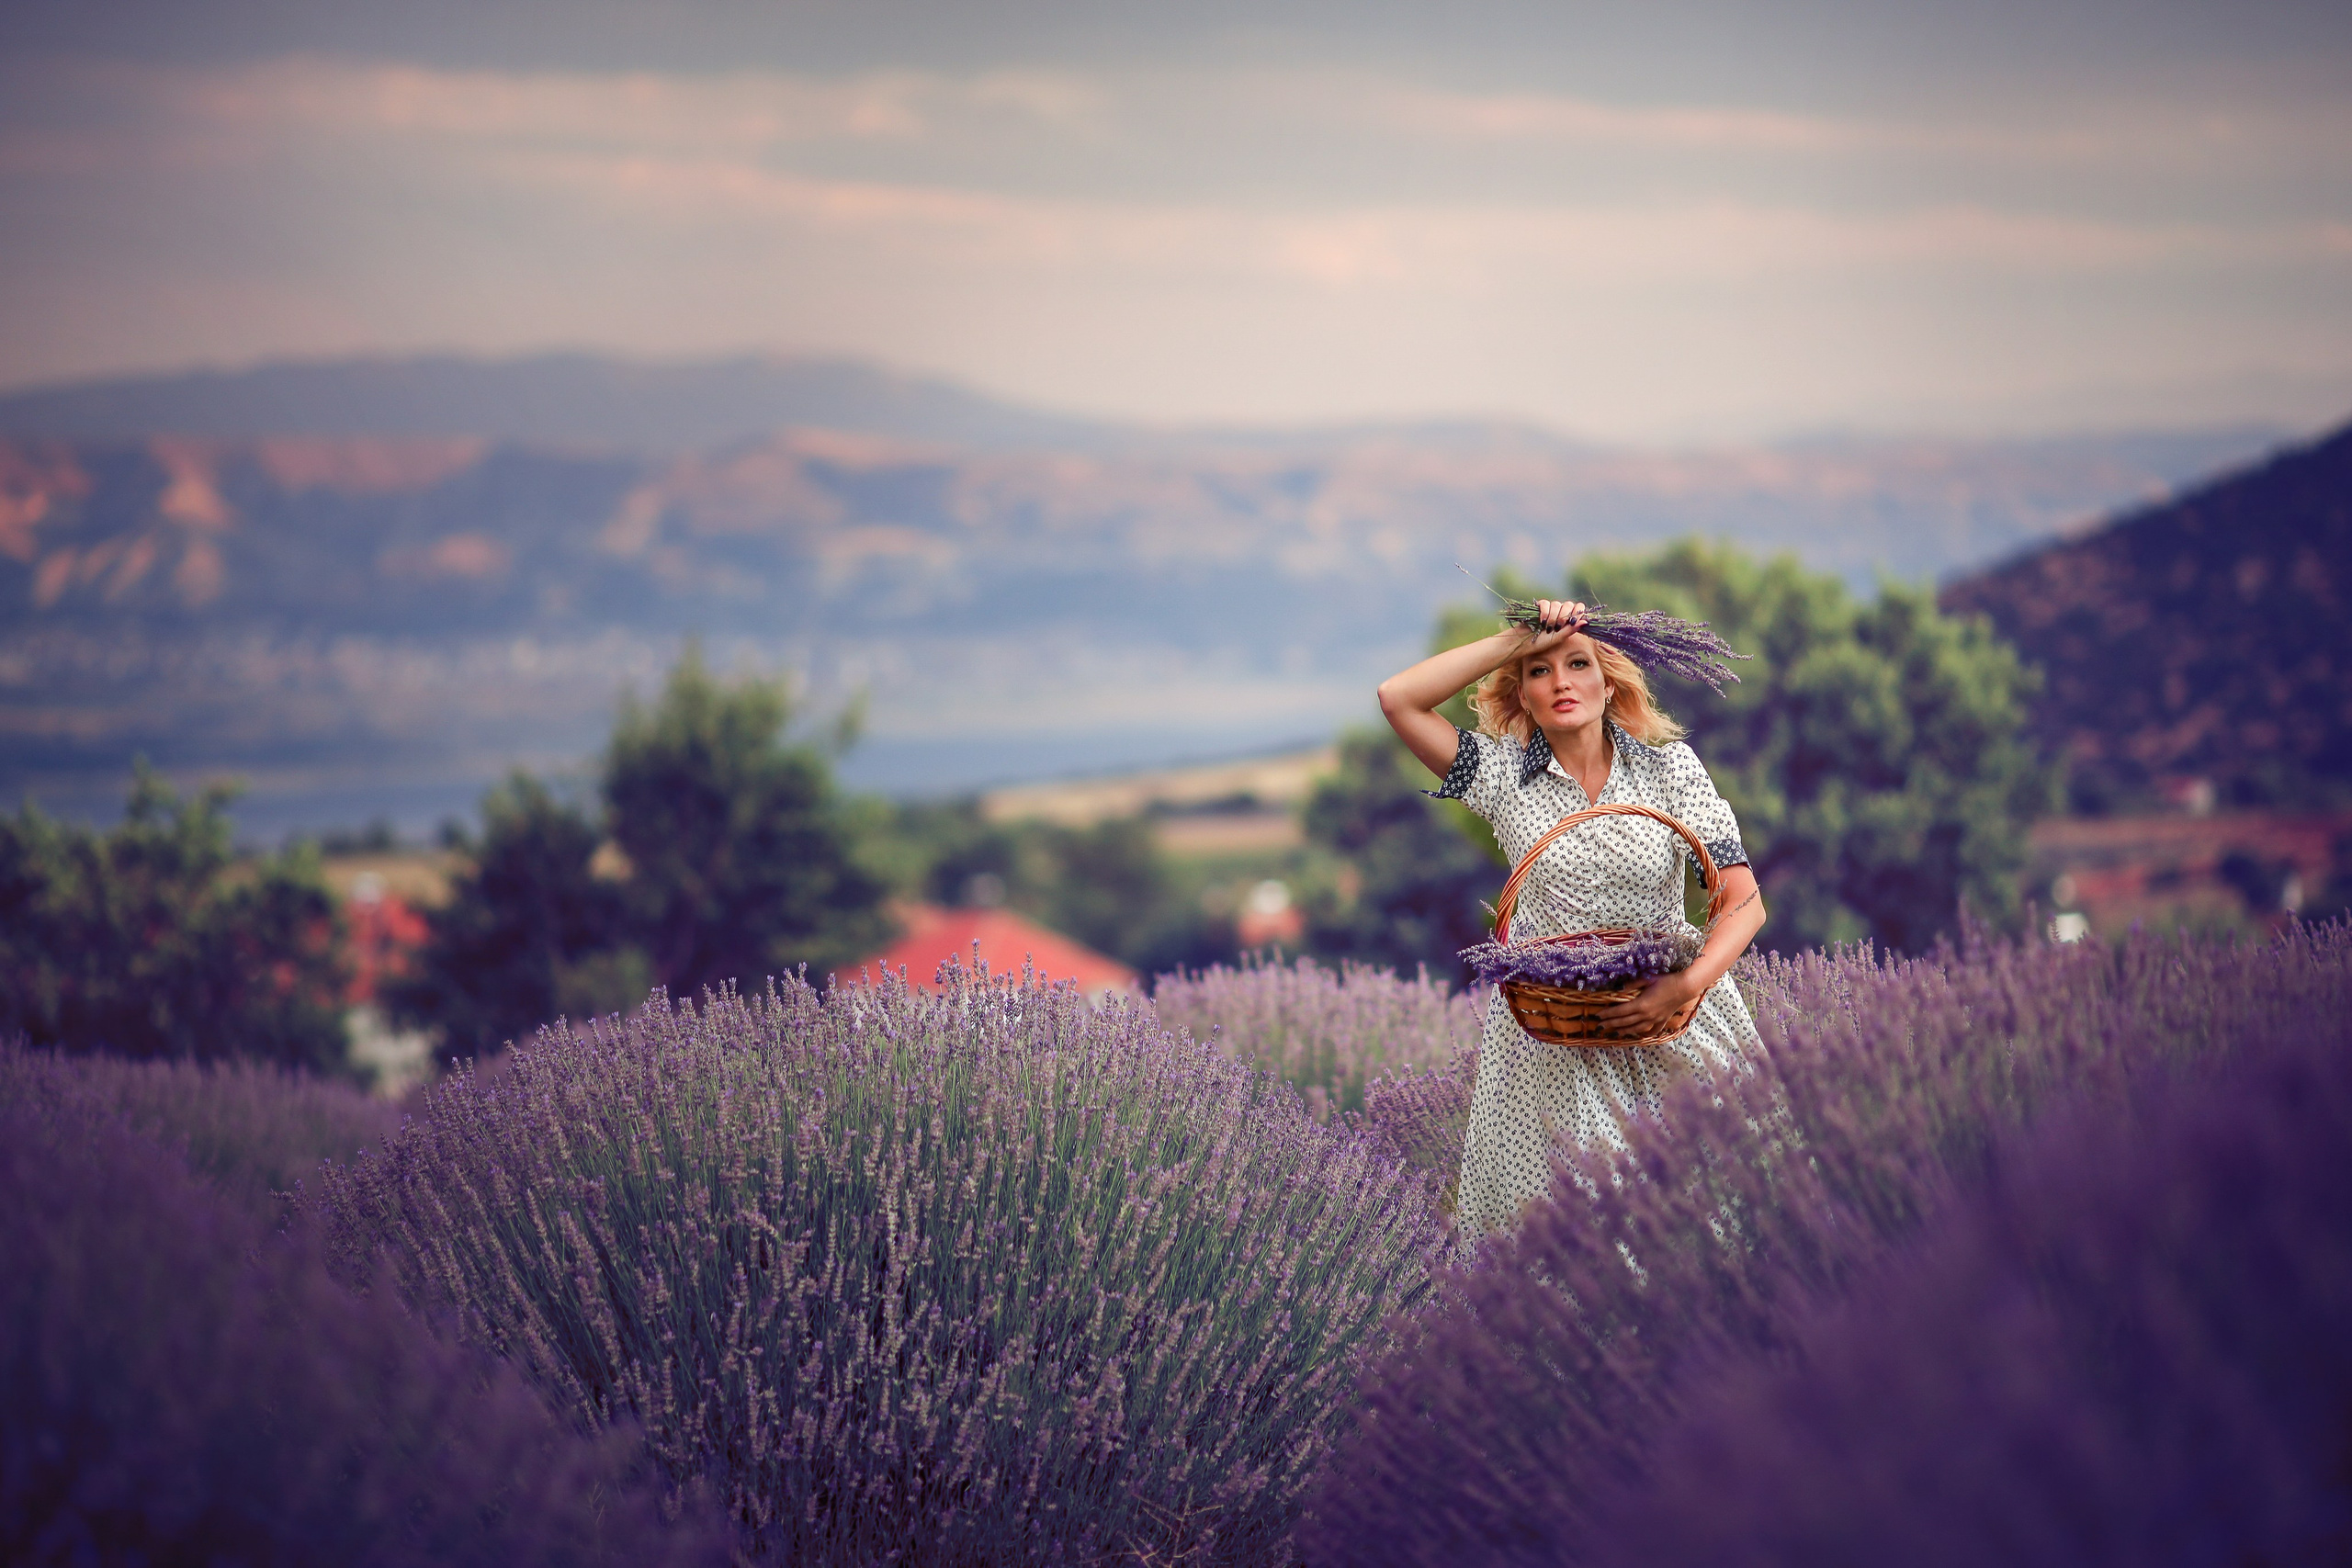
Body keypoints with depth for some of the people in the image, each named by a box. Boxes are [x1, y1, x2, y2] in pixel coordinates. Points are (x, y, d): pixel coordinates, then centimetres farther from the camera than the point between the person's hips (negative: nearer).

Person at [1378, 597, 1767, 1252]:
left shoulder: (1669, 765, -3)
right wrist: (1517, 638, -11)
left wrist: (1686, 984, -27)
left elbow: (1744, 901, -9)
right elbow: (1397, 698, -14)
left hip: (1669, 1016, 0)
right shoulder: (1503, 772, -1)